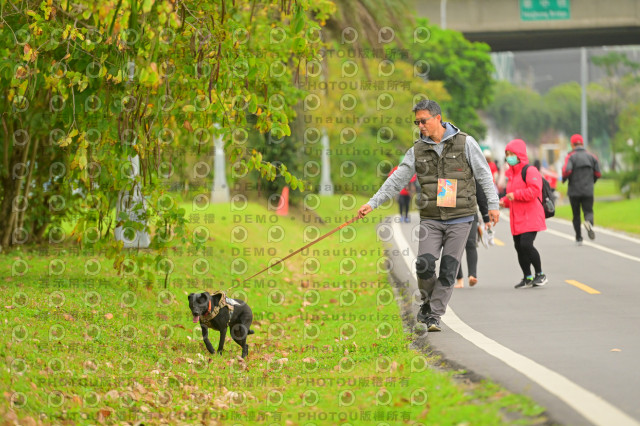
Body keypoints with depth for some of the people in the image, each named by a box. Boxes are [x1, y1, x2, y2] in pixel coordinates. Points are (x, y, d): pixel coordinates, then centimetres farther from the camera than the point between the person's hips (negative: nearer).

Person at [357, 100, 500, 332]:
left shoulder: (464, 143, -1)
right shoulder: (418, 150, 6)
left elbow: (483, 174, 4)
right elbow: (396, 180, 9)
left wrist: (493, 204, -2)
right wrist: (372, 203, 3)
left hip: (459, 219, -2)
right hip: (430, 219, 2)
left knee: (448, 269, -5)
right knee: (424, 265, -12)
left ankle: (434, 315, 4)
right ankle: (428, 303, 14)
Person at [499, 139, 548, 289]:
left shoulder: (530, 171, -9)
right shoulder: (511, 174, 20)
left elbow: (534, 190, -21)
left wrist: (516, 195, -20)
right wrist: (504, 201, 10)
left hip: (530, 217, -9)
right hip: (516, 219, 9)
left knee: (526, 245, -18)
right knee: (519, 248, 8)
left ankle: (540, 274, -4)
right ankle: (527, 278, 18)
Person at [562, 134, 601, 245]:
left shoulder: (571, 156, -5)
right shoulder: (591, 156, 6)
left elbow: (566, 170, -20)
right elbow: (598, 173, 4)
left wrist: (563, 179, 0)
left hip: (574, 191, -1)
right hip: (588, 191, 1)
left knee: (576, 215, 10)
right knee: (588, 211, 4)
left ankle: (578, 239, 12)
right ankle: (589, 222, -32)